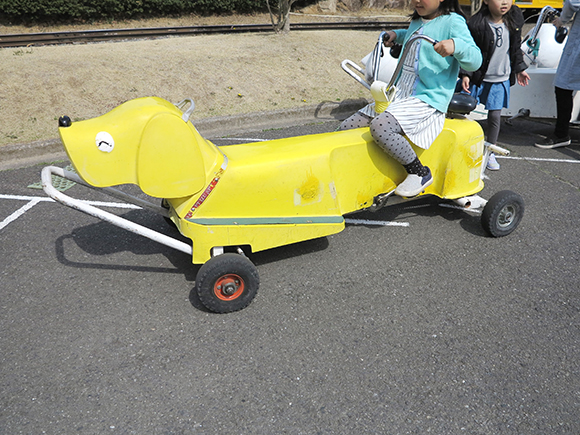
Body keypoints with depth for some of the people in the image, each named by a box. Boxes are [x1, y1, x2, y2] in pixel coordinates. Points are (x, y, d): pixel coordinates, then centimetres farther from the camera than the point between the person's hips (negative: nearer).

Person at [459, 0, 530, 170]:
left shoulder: (514, 19, 3)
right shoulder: (476, 24, -15)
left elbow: (516, 48, 15)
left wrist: (519, 69, 18)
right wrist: (465, 74, -14)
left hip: (501, 79, 3)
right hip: (477, 78, -3)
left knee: (495, 115, 3)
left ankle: (490, 152, 18)